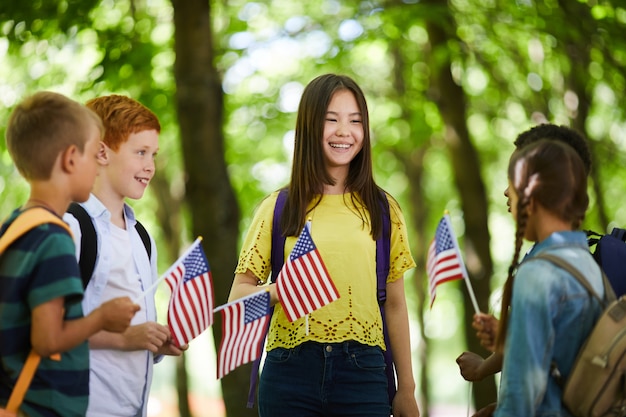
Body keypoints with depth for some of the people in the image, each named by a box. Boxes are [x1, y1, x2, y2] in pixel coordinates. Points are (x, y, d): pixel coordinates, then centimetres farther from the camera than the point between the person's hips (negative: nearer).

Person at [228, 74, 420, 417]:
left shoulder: (382, 209, 8)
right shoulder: (278, 208, 6)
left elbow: (394, 303, 11)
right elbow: (239, 292, 5)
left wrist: (406, 389, 10)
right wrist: (280, 291, -17)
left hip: (362, 373, 1)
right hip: (291, 372, 0)